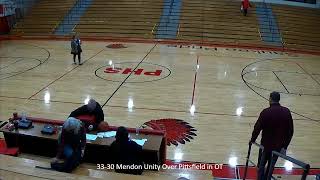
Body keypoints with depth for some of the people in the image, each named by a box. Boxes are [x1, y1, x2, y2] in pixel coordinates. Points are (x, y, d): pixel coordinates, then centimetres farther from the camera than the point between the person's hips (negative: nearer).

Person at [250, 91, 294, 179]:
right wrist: (285, 146, 6)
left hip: (266, 145, -4)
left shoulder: (266, 112, -19)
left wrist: (252, 140, 3)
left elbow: (257, 128, -13)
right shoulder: (287, 112, -5)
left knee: (261, 165, 15)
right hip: (279, 146, 4)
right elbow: (290, 130, -1)